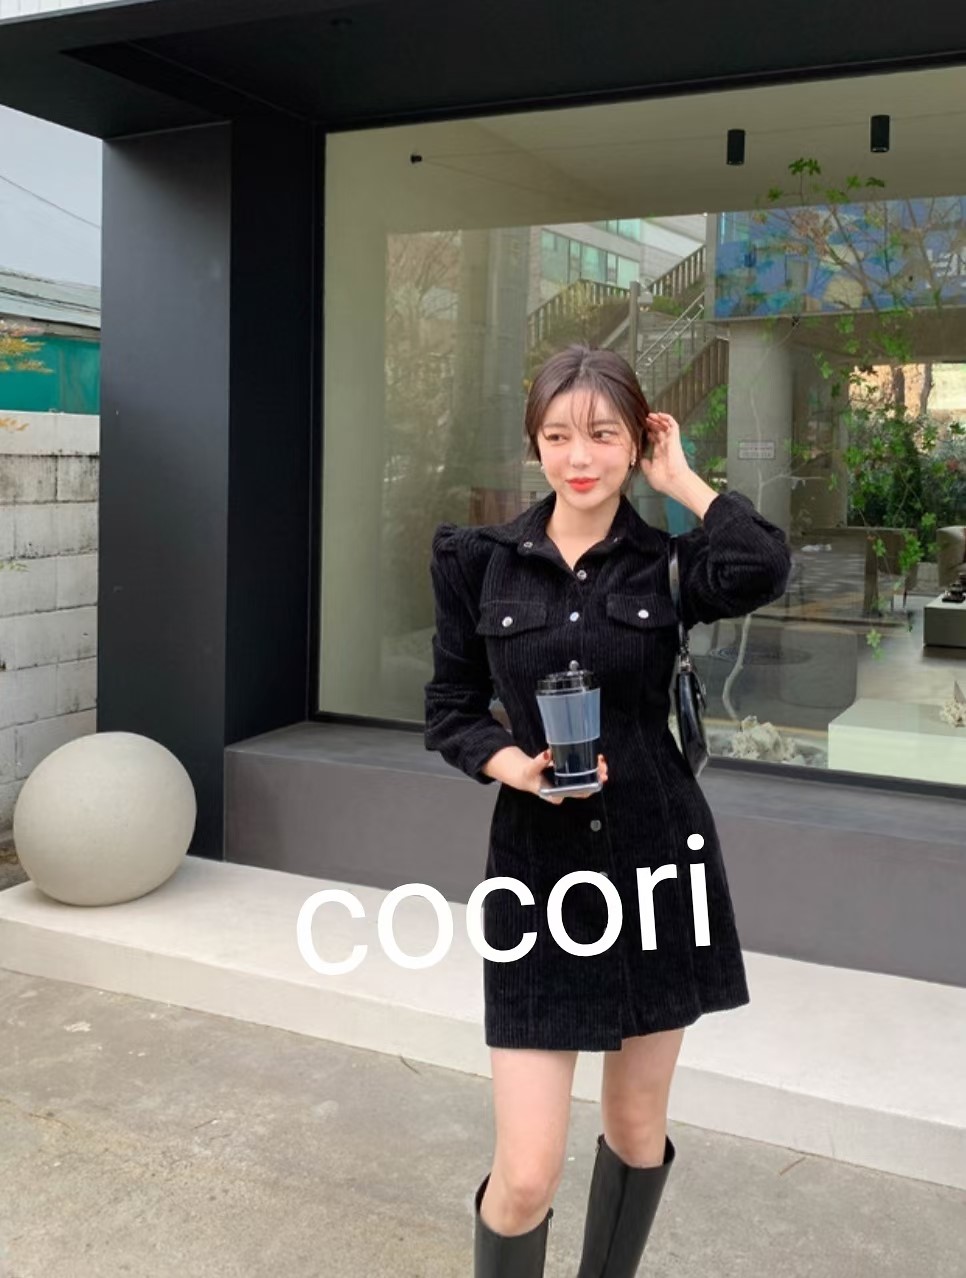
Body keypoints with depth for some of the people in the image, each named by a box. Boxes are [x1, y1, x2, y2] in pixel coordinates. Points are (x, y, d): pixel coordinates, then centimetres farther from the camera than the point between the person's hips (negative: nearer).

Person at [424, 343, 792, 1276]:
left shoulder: (666, 560, -2)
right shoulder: (480, 560, -1)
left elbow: (760, 572, -24)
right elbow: (451, 709, 3)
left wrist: (681, 481, -10)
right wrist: (512, 764, -16)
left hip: (660, 860, 1)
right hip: (539, 868, -1)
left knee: (637, 1129, 18)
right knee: (526, 1176, -3)